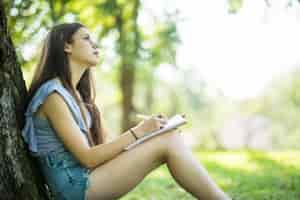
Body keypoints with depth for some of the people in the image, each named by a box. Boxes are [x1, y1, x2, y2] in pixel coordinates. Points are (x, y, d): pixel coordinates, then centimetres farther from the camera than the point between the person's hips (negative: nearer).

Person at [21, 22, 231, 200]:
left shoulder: (77, 95, 16)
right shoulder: (53, 95, -13)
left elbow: (104, 144, 12)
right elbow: (87, 157, -17)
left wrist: (144, 130, 1)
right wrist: (138, 131, -16)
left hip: (88, 178, 8)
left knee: (170, 137, -4)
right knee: (168, 142, -17)